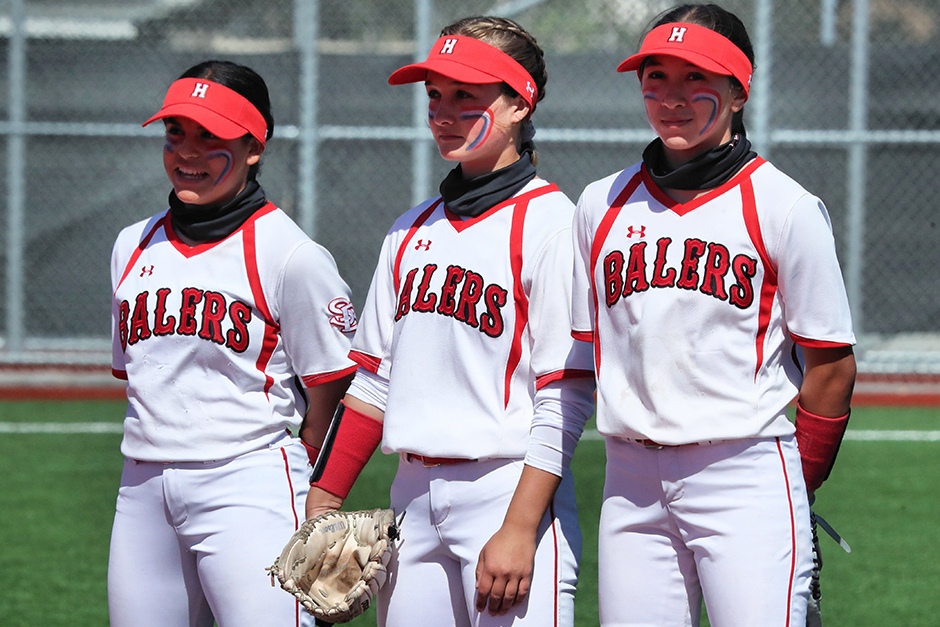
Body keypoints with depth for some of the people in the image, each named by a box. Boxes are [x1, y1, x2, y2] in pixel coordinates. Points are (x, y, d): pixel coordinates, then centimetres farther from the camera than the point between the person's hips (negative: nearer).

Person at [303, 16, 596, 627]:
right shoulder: (413, 229, 16)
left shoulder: (549, 221, -7)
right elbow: (376, 378, 19)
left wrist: (519, 530, -18)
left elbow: (566, 399, -12)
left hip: (510, 490, -7)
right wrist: (325, 499, 12)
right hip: (413, 497, 7)